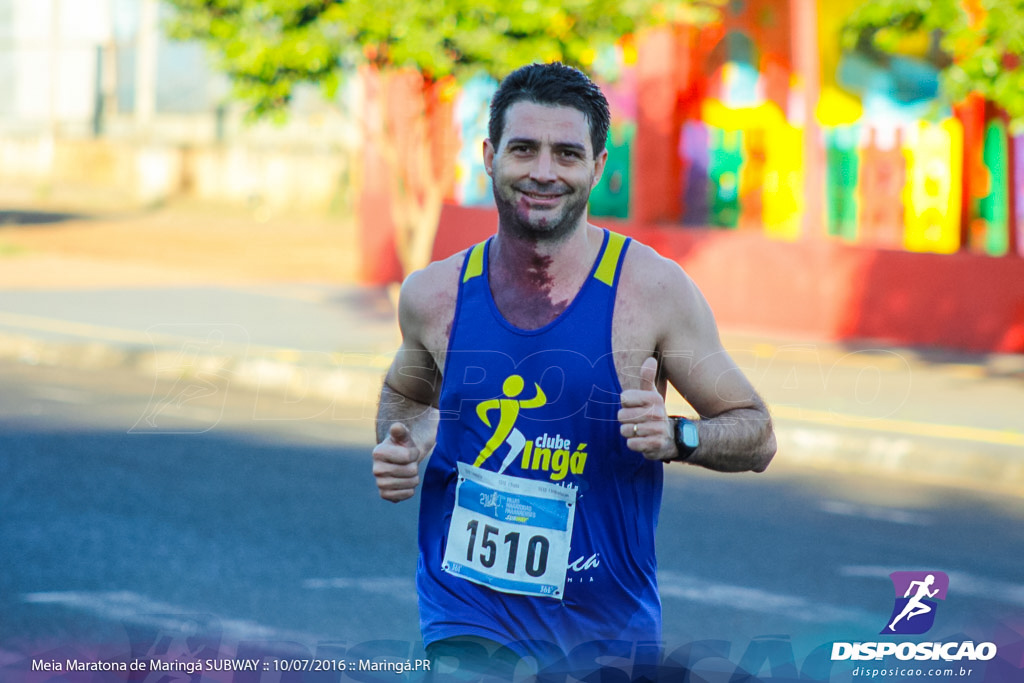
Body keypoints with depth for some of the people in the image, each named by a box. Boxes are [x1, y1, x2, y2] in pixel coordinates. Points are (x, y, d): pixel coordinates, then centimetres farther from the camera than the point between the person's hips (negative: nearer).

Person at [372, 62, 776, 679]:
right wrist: (402, 449, 1)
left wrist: (675, 437, -19)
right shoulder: (435, 294, 0)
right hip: (470, 620, 0)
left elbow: (757, 435, 0)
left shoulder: (654, 289, -7)